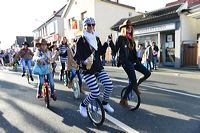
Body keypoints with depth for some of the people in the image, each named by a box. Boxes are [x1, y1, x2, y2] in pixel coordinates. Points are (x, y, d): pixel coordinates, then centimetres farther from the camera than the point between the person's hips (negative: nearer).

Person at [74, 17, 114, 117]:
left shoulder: (97, 39, 11)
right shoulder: (81, 40, -7)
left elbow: (101, 52, 15)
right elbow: (78, 56, -12)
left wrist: (107, 43, 4)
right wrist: (83, 62, -32)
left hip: (99, 68, 6)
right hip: (88, 70, -6)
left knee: (109, 86, -6)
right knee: (96, 93, -13)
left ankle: (105, 103, 23)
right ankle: (83, 105, 17)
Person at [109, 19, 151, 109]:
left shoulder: (131, 38, 17)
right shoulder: (120, 38, -3)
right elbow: (115, 50, -8)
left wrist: (137, 60, 18)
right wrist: (110, 42, -19)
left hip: (133, 61, 8)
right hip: (126, 62, -7)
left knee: (147, 73, 1)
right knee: (133, 81, -12)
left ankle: (135, 85, 24)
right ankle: (123, 100, 4)